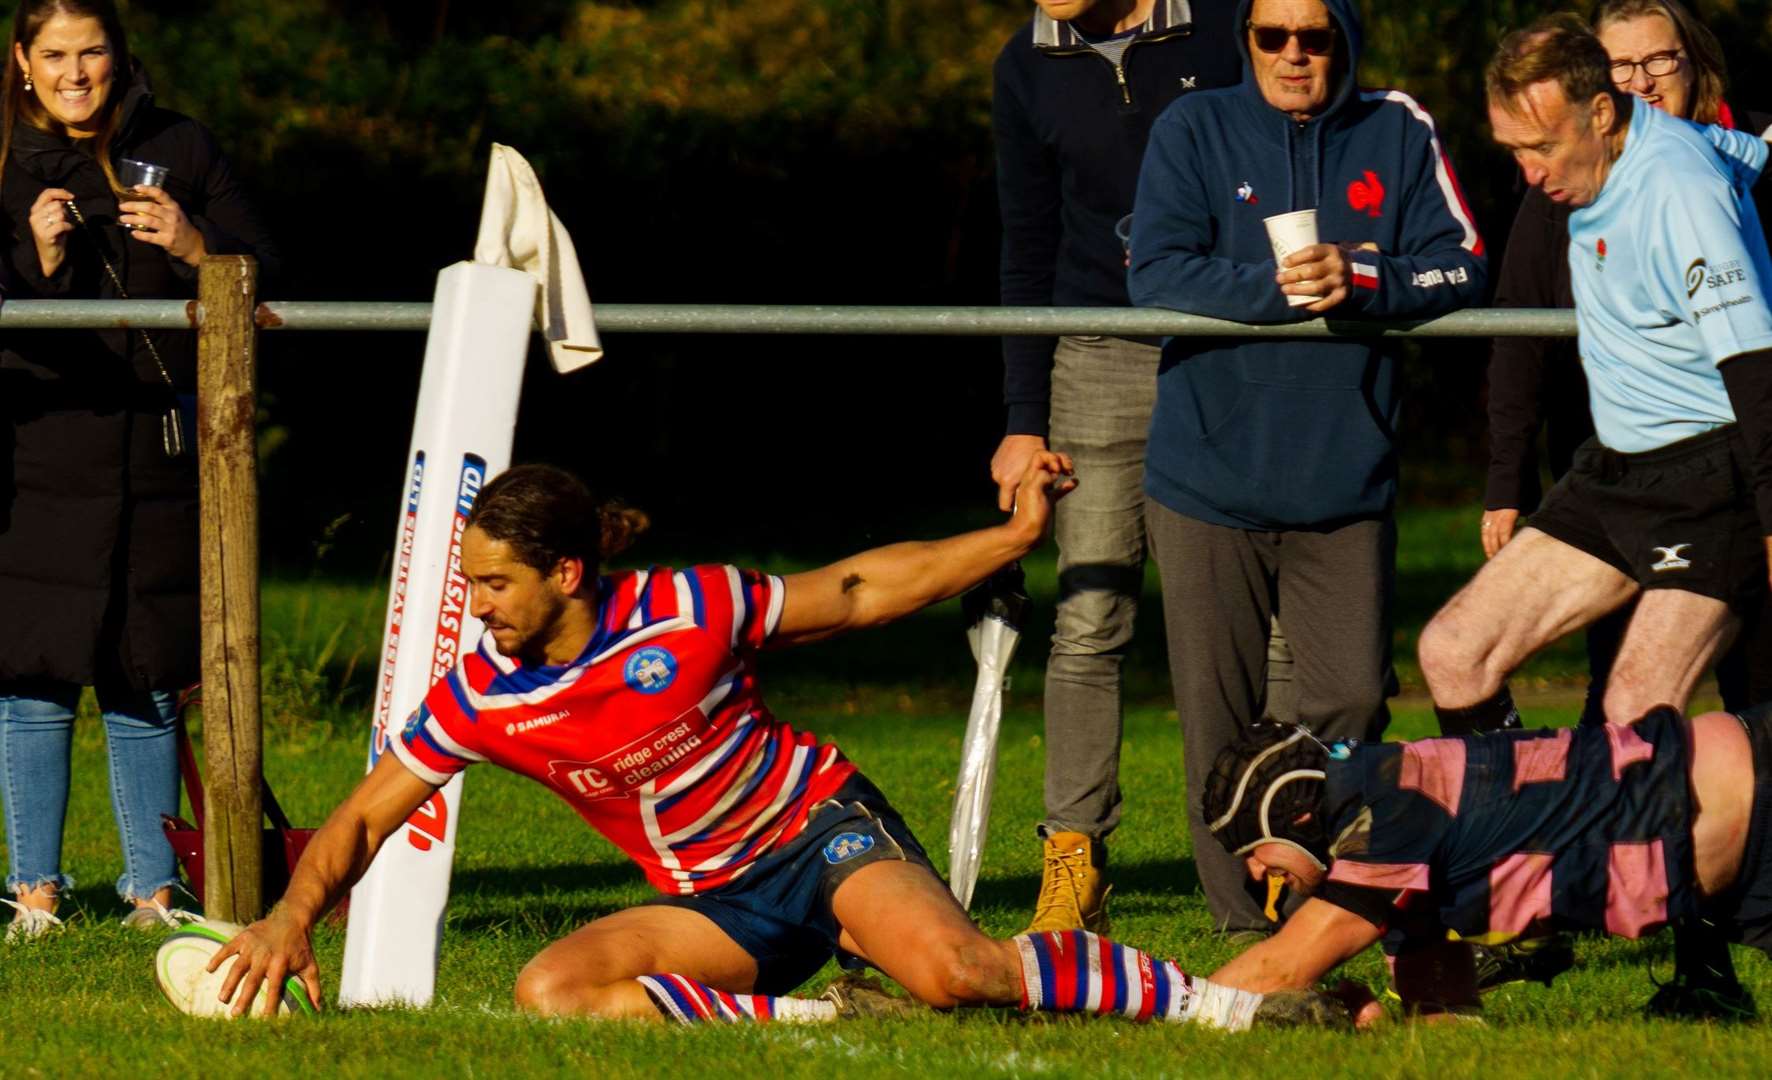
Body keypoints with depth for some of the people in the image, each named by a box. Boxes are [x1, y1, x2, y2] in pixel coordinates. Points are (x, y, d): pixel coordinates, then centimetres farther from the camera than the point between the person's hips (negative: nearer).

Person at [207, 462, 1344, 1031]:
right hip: (715, 906, 4)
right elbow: (365, 818, 1)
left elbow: (855, 591, -2)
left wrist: (1015, 536, -4)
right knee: (550, 991, -23)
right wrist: (292, 918, -16)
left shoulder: (689, 611, -15)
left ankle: (1213, 1001, -21)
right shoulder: (480, 696, -6)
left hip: (822, 830, -4)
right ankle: (823, 1017, -19)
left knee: (949, 970, -33)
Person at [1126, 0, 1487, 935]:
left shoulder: (1397, 134, 5)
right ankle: (1245, 924, 11)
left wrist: (1357, 280, -19)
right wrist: (1280, 289, -23)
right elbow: (1156, 274, -10)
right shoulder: (1194, 130, 1)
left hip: (1345, 485, 1)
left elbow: (1459, 266, -1)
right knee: (1219, 718, 1)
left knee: (1354, 703, -2)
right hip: (1211, 482, -1)